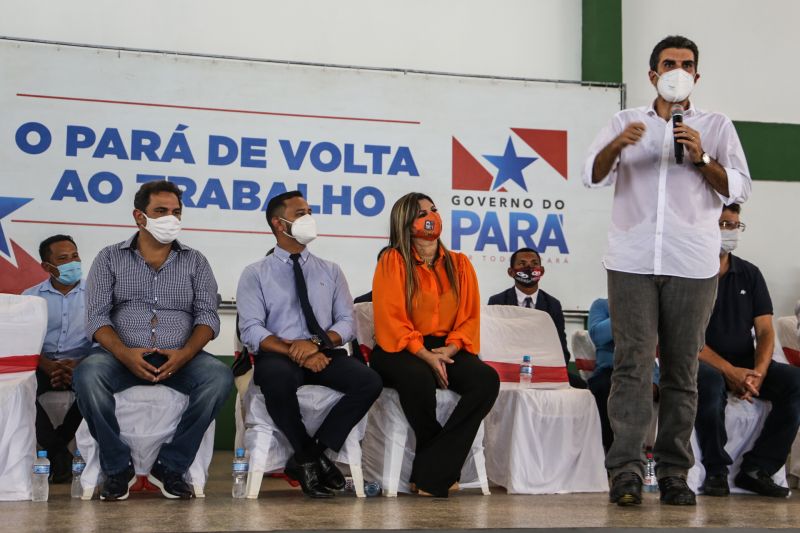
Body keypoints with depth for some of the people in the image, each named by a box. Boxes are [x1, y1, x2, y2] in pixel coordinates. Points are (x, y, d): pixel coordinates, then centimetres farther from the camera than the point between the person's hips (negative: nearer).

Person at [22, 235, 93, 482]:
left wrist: (79, 365, -19)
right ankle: (57, 449, -18)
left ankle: (55, 444, -13)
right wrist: (48, 366, -20)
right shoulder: (31, 297, 13)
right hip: (43, 365, 1)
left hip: (82, 363, 0)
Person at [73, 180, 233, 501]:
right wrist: (124, 353, -20)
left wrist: (185, 354, -18)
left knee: (219, 376, -30)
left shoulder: (195, 262, 13)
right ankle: (117, 466, -14)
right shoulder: (110, 259, 10)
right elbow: (97, 316, 0)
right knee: (87, 374, -33)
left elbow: (207, 315, 2)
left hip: (180, 359, 1)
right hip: (123, 357, -1)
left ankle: (170, 465, -16)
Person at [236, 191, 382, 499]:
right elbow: (252, 331, -4)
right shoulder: (255, 274, 7)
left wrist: (318, 342, -12)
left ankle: (306, 457, -14)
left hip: (324, 355, 3)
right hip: (279, 357, -3)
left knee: (369, 381, -27)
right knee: (277, 378, -39)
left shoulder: (331, 271, 17)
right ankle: (313, 456, -13)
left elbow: (347, 322, 9)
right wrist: (295, 352, -19)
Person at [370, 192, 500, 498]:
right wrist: (425, 356, -18)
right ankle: (444, 464, -14)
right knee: (418, 379, -39)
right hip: (401, 350, -4)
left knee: (487, 379, -26)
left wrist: (448, 350, -10)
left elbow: (470, 316, 8)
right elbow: (390, 320, -8)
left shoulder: (459, 264, 12)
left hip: (447, 349, 4)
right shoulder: (393, 261, -1)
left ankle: (432, 475, -23)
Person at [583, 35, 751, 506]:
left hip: (692, 265, 0)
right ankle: (626, 471, -11)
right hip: (632, 261, 0)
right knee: (633, 363, -9)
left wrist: (702, 159, -10)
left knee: (682, 370, 1)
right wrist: (617, 146, -14)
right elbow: (593, 176, 6)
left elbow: (739, 189, 6)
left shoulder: (716, 127, 14)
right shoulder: (626, 121, 16)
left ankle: (674, 474, 5)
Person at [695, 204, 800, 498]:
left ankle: (756, 468, -14)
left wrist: (758, 372, -16)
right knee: (710, 382, -39)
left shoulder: (749, 274, 12)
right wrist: (729, 371, -22)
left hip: (747, 365, 5)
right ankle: (716, 470, -19)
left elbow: (765, 331, 5)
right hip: (704, 363, -5)